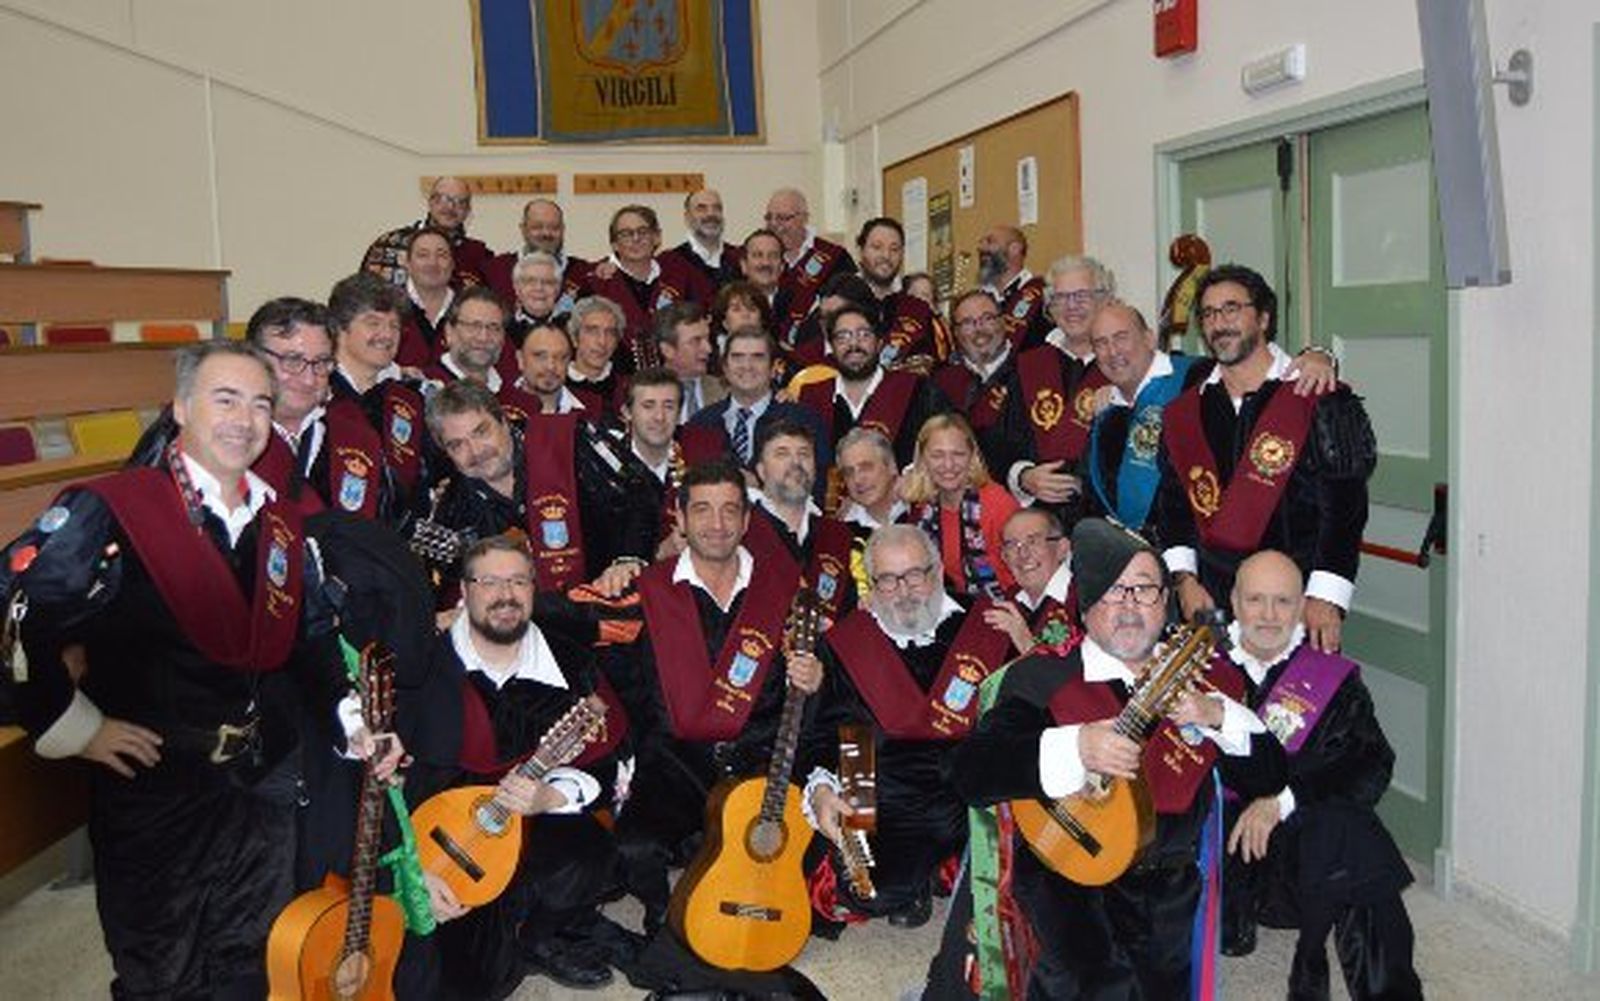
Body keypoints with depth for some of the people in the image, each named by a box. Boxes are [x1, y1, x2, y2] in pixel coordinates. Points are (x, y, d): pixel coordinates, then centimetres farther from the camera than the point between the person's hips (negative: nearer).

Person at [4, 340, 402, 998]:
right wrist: (73, 726, -13)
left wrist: (349, 724, 2)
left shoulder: (284, 527, 7)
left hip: (266, 790, 6)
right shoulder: (109, 512, -14)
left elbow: (315, 643, 13)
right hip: (154, 793, -5)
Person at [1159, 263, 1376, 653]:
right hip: (1211, 601, 4)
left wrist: (1325, 598, -14)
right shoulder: (1184, 413, 10)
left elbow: (1345, 507, -8)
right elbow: (1172, 502, 12)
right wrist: (1184, 578, 0)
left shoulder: (1321, 401, -4)